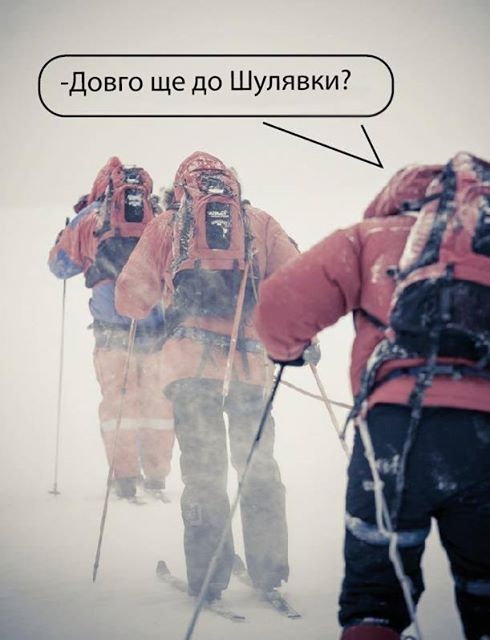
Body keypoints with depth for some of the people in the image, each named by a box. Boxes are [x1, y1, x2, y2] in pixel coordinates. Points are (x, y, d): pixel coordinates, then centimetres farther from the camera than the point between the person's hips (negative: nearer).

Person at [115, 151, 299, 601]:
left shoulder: (165, 227, 11)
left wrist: (153, 303, 31)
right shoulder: (260, 223, 13)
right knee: (259, 466, 12)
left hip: (192, 361, -1)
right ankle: (269, 574, 11)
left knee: (203, 470, 4)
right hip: (251, 361, 1)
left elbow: (131, 298, 9)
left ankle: (208, 580, 1)